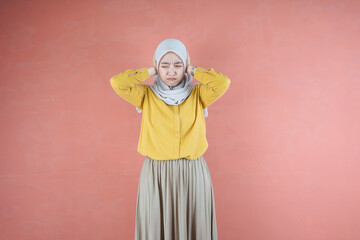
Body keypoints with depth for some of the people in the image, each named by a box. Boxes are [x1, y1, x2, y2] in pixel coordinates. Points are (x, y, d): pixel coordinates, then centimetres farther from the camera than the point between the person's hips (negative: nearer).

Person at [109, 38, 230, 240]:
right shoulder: (147, 96, 1)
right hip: (156, 174, 0)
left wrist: (192, 71, -2)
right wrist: (150, 72, -3)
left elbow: (223, 82, -15)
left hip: (193, 173, 1)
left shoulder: (197, 94, 2)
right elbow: (117, 82, -14)